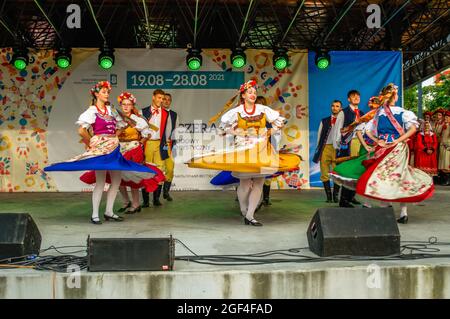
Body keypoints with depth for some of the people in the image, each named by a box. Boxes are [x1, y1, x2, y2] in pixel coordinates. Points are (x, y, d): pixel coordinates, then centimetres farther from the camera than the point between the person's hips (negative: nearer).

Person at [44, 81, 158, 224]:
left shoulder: (111, 110, 13)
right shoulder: (92, 111, -6)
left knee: (116, 180, 5)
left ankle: (109, 212, 15)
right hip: (100, 148, -7)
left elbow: (119, 128, 24)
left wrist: (114, 139, 10)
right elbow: (82, 131, -16)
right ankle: (95, 215, 0)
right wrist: (91, 144, -8)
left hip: (113, 148, 7)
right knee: (101, 182, -8)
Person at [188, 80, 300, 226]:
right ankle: (244, 213, 16)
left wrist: (270, 132, 3)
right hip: (243, 150, -2)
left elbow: (280, 120, 11)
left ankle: (250, 216, 1)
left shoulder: (263, 109, 3)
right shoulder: (236, 111, -1)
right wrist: (235, 133, 1)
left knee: (258, 183, -3)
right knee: (245, 183, -5)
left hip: (261, 150, 2)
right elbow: (223, 123, 12)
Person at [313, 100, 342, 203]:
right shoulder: (324, 121, 18)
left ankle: (336, 196, 5)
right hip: (325, 148, 3)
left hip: (337, 149, -2)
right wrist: (318, 150, 8)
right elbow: (319, 135, 15)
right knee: (325, 174, 0)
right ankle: (328, 196, 6)